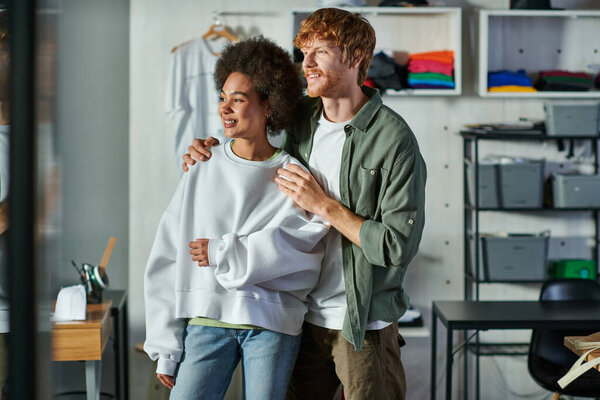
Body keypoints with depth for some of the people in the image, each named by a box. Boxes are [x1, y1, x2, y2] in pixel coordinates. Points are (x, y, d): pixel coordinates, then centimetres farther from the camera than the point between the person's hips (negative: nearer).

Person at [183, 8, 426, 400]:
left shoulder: (394, 138, -15)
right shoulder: (300, 120, 4)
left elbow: (399, 246, -19)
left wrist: (323, 204, -18)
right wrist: (212, 153, 5)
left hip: (364, 324, -6)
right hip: (304, 316, 6)